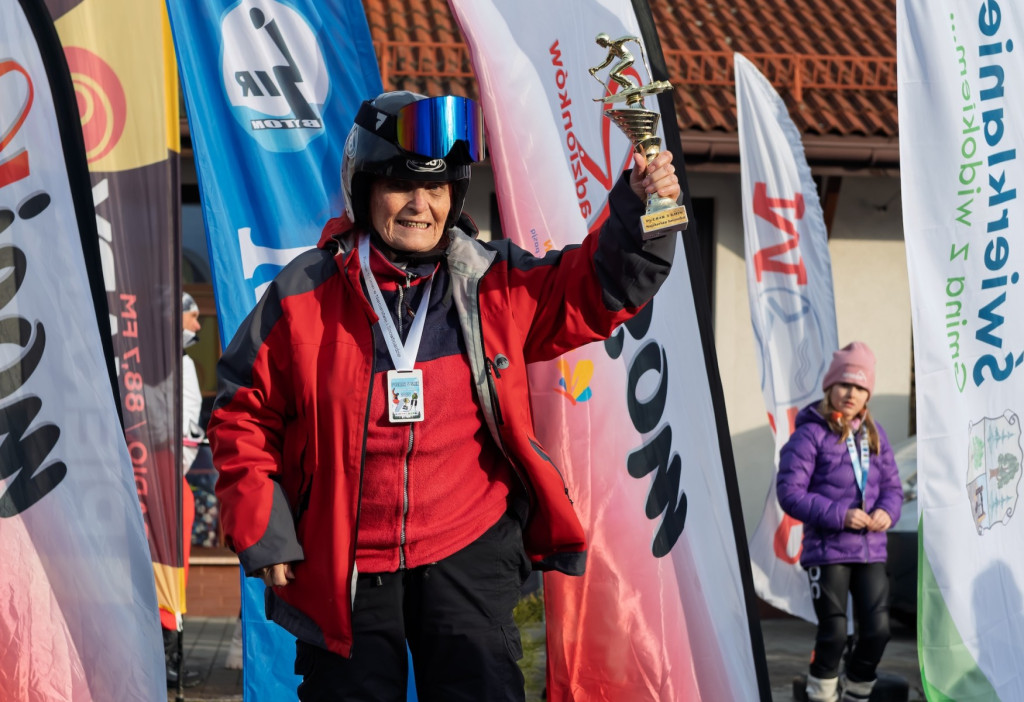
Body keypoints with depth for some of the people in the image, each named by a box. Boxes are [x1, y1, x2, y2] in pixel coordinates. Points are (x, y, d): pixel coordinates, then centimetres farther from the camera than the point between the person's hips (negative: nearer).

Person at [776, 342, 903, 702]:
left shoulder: (874, 433, 11)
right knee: (834, 632, -5)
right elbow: (790, 491, -12)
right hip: (827, 550, -5)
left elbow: (891, 485, 16)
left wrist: (887, 511, -7)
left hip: (870, 550, 5)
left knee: (877, 629, 1)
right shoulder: (810, 434, -8)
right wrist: (838, 515, -19)